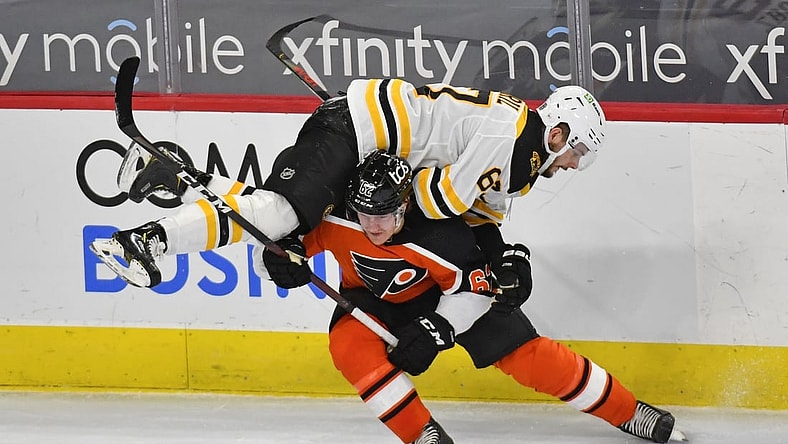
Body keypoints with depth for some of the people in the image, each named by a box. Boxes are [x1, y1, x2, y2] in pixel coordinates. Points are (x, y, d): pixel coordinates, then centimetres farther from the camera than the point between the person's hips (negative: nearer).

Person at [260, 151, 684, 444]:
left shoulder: (438, 236, -37)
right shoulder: (334, 219, -31)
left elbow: (474, 283, -24)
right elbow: (291, 235, -15)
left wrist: (438, 328, -32)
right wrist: (282, 256, -38)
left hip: (447, 292, -2)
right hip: (375, 299, 3)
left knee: (525, 354, -8)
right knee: (349, 343, -30)